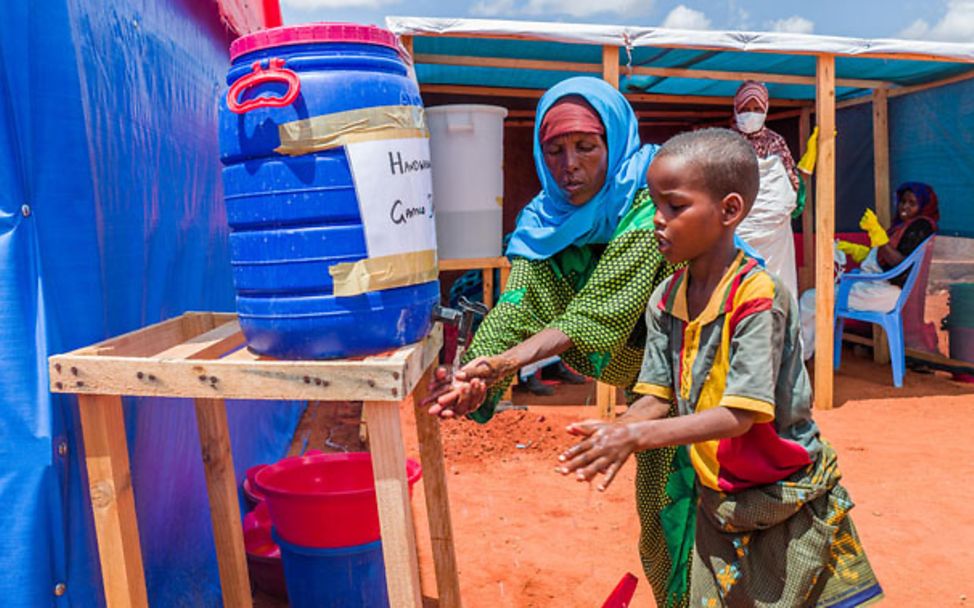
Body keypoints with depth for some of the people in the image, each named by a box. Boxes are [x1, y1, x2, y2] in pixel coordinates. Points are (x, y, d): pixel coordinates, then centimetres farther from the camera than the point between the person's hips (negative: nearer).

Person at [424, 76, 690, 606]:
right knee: (656, 527, 16)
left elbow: (599, 309, -33)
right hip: (652, 390, 5)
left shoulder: (651, 205, -22)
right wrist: (478, 379, -38)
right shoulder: (549, 222, -5)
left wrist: (509, 358, -46)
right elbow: (517, 303, -20)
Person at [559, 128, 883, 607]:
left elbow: (740, 416, -26)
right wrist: (616, 433, -22)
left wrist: (639, 435, -32)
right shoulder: (665, 300, -2)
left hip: (786, 504, -5)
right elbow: (658, 398, -1)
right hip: (716, 501, 6)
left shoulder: (758, 294, -23)